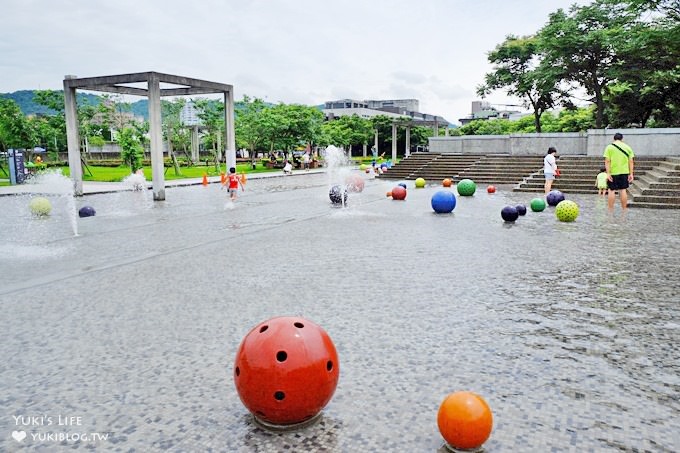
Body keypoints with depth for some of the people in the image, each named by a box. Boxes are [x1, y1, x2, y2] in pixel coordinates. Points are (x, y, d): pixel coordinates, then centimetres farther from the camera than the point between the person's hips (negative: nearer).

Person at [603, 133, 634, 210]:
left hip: (613, 172, -2)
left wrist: (608, 173, -10)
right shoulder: (627, 147, 7)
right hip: (624, 172, 2)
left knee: (612, 190, 3)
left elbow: (607, 161, -9)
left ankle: (610, 210, 3)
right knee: (623, 190, 7)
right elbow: (631, 161, 4)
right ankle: (624, 211, 10)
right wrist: (631, 174, 6)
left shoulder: (609, 147, -2)